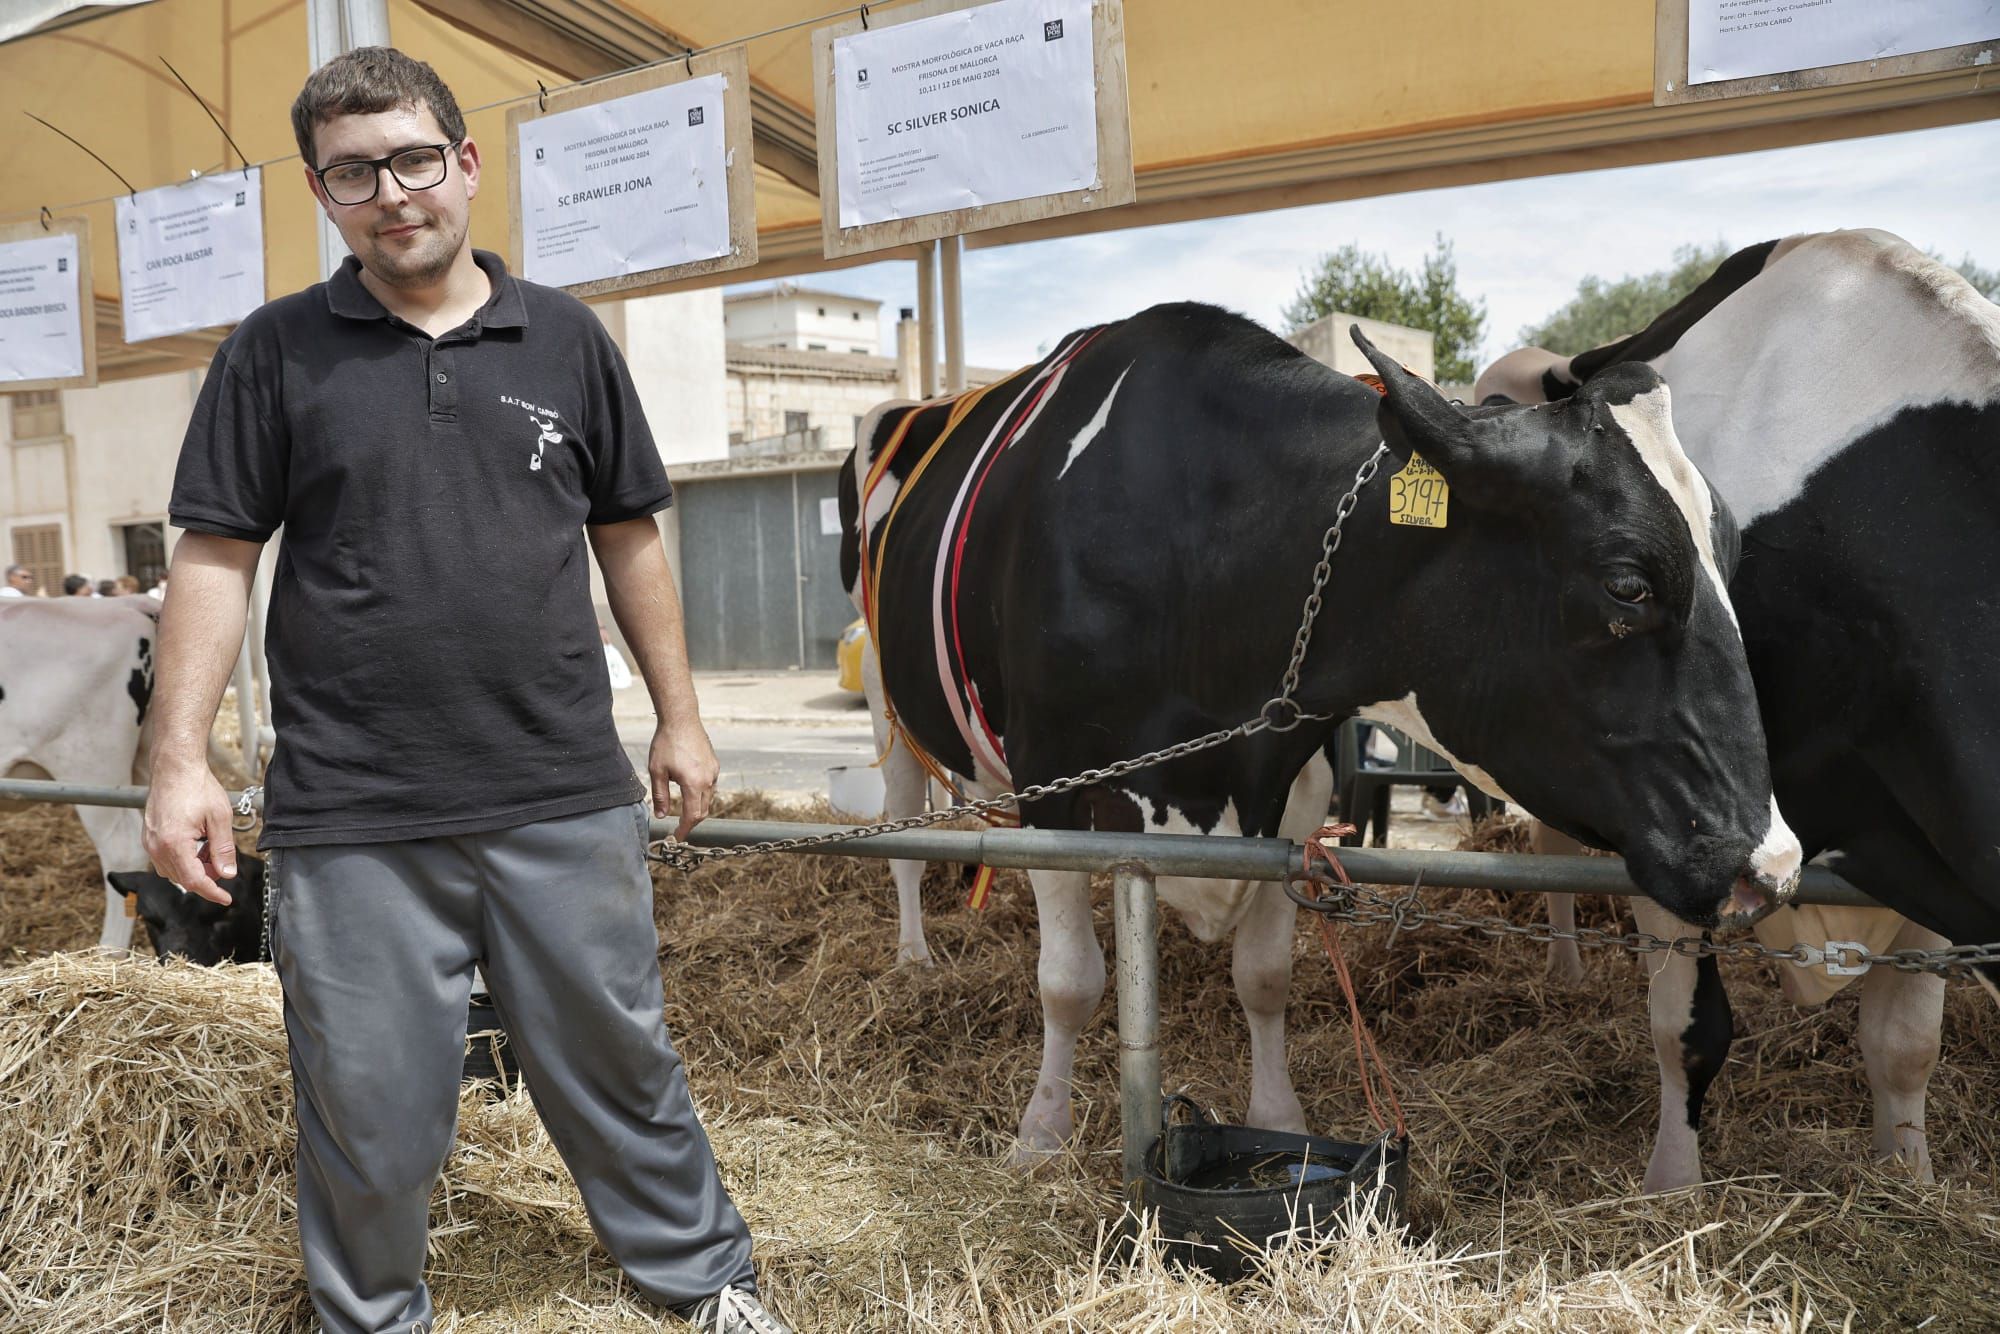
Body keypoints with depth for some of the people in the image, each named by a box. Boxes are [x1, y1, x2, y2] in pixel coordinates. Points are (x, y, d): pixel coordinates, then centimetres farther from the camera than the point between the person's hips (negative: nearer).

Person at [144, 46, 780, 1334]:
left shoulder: (565, 338, 6)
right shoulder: (276, 351, 3)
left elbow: (628, 537, 11)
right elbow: (215, 560, 2)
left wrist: (680, 716, 10)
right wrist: (181, 762, -5)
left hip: (567, 796, 1)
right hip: (351, 816, -1)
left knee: (619, 1058, 14)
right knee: (369, 1106, 10)